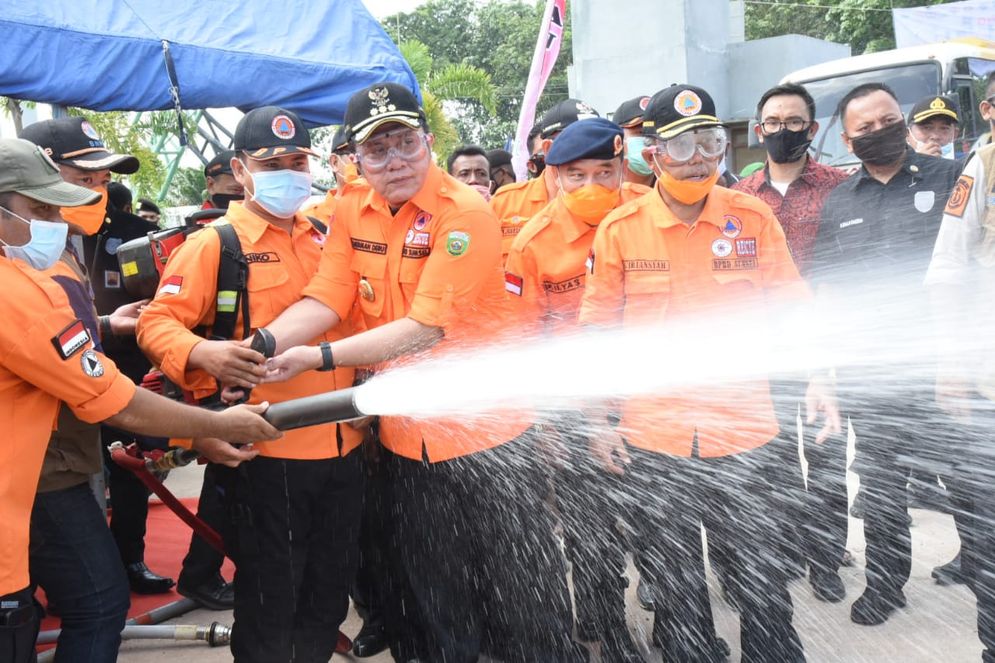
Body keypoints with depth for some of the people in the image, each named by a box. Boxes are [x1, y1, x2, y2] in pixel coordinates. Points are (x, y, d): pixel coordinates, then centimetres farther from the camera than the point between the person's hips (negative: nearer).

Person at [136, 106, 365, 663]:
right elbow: (158, 322, -9)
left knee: (330, 597, 19)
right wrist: (203, 353, -30)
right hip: (266, 453, -5)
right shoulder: (215, 243, -4)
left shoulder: (325, 237, 13)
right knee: (269, 603, 7)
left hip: (342, 446, 6)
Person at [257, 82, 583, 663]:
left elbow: (426, 328, -23)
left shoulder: (465, 214, -18)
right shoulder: (352, 214, 3)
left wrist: (320, 358, -26)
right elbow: (324, 301, -5)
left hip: (483, 432, -6)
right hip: (408, 435, 6)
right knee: (437, 601, 22)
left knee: (526, 604, 6)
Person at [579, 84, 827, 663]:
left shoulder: (753, 218, -2)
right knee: (674, 580, 16)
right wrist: (598, 420, 0)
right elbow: (599, 330, 1)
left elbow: (790, 309, 6)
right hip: (653, 437, 0)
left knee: (764, 571, 12)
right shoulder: (620, 229, -4)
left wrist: (813, 380, -5)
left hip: (743, 431, 0)